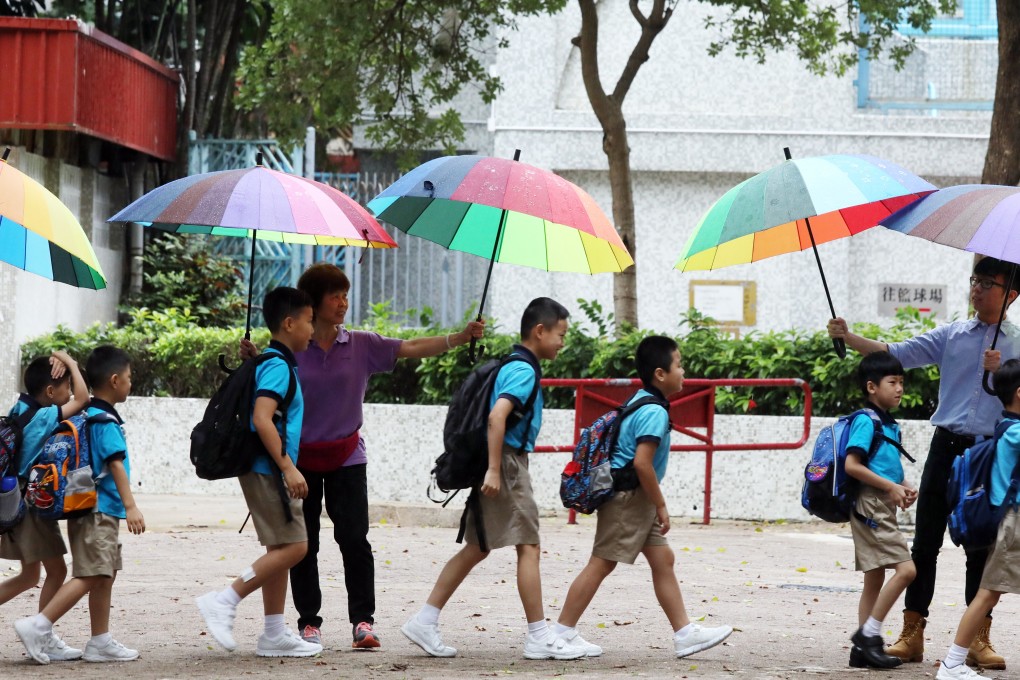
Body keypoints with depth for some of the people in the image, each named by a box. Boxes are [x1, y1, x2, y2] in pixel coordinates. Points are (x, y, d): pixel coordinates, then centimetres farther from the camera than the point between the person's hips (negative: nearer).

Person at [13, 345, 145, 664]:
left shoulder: (83, 416, 14)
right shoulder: (105, 421, -13)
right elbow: (116, 464, -19)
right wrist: (130, 506, -23)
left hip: (87, 508, 10)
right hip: (98, 509, -10)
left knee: (105, 575, 13)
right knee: (90, 576, -13)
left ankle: (101, 642, 18)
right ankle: (38, 626, -18)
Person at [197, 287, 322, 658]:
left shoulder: (271, 363, 17)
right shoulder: (278, 366, -14)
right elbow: (262, 419, -25)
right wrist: (288, 468, -25)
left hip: (267, 471, 10)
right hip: (268, 470, -10)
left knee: (280, 549, 11)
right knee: (292, 547, -12)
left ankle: (275, 634, 13)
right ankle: (225, 601, -12)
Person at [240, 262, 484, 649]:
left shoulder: (361, 346, 1)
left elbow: (411, 349, -6)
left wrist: (461, 338, -17)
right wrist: (252, 360, -18)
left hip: (346, 456, 1)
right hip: (301, 455, 0)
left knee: (353, 537, -9)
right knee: (303, 543, 4)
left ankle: (362, 620, -5)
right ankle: (309, 621, 13)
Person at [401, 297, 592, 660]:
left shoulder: (513, 367, 17)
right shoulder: (524, 371, -14)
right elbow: (497, 415, -26)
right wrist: (493, 469, -28)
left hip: (501, 465, 10)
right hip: (507, 463, -10)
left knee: (476, 548, 11)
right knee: (528, 546, -4)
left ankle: (424, 622, 10)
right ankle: (538, 637, -1)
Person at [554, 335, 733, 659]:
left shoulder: (641, 401, 12)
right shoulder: (655, 412, -19)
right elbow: (642, 462, -26)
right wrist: (661, 505, -17)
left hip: (635, 499, 10)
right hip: (627, 496, -10)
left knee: (663, 559, 10)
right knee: (602, 564, -4)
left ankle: (685, 633, 12)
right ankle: (563, 631, 2)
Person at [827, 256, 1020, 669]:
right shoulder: (951, 335, 10)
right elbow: (897, 354, 3)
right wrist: (848, 338, -9)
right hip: (947, 446, 2)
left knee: (982, 546, 2)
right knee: (925, 542, 0)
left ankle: (980, 639, 8)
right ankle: (911, 634, 4)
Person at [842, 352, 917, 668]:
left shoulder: (890, 425, 17)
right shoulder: (866, 422, -12)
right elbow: (852, 465, -19)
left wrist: (904, 487, 7)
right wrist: (890, 486, -16)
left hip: (883, 509, 10)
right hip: (870, 505, -10)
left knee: (875, 579, 10)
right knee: (905, 569, -15)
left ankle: (864, 647, 13)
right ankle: (868, 634, -11)